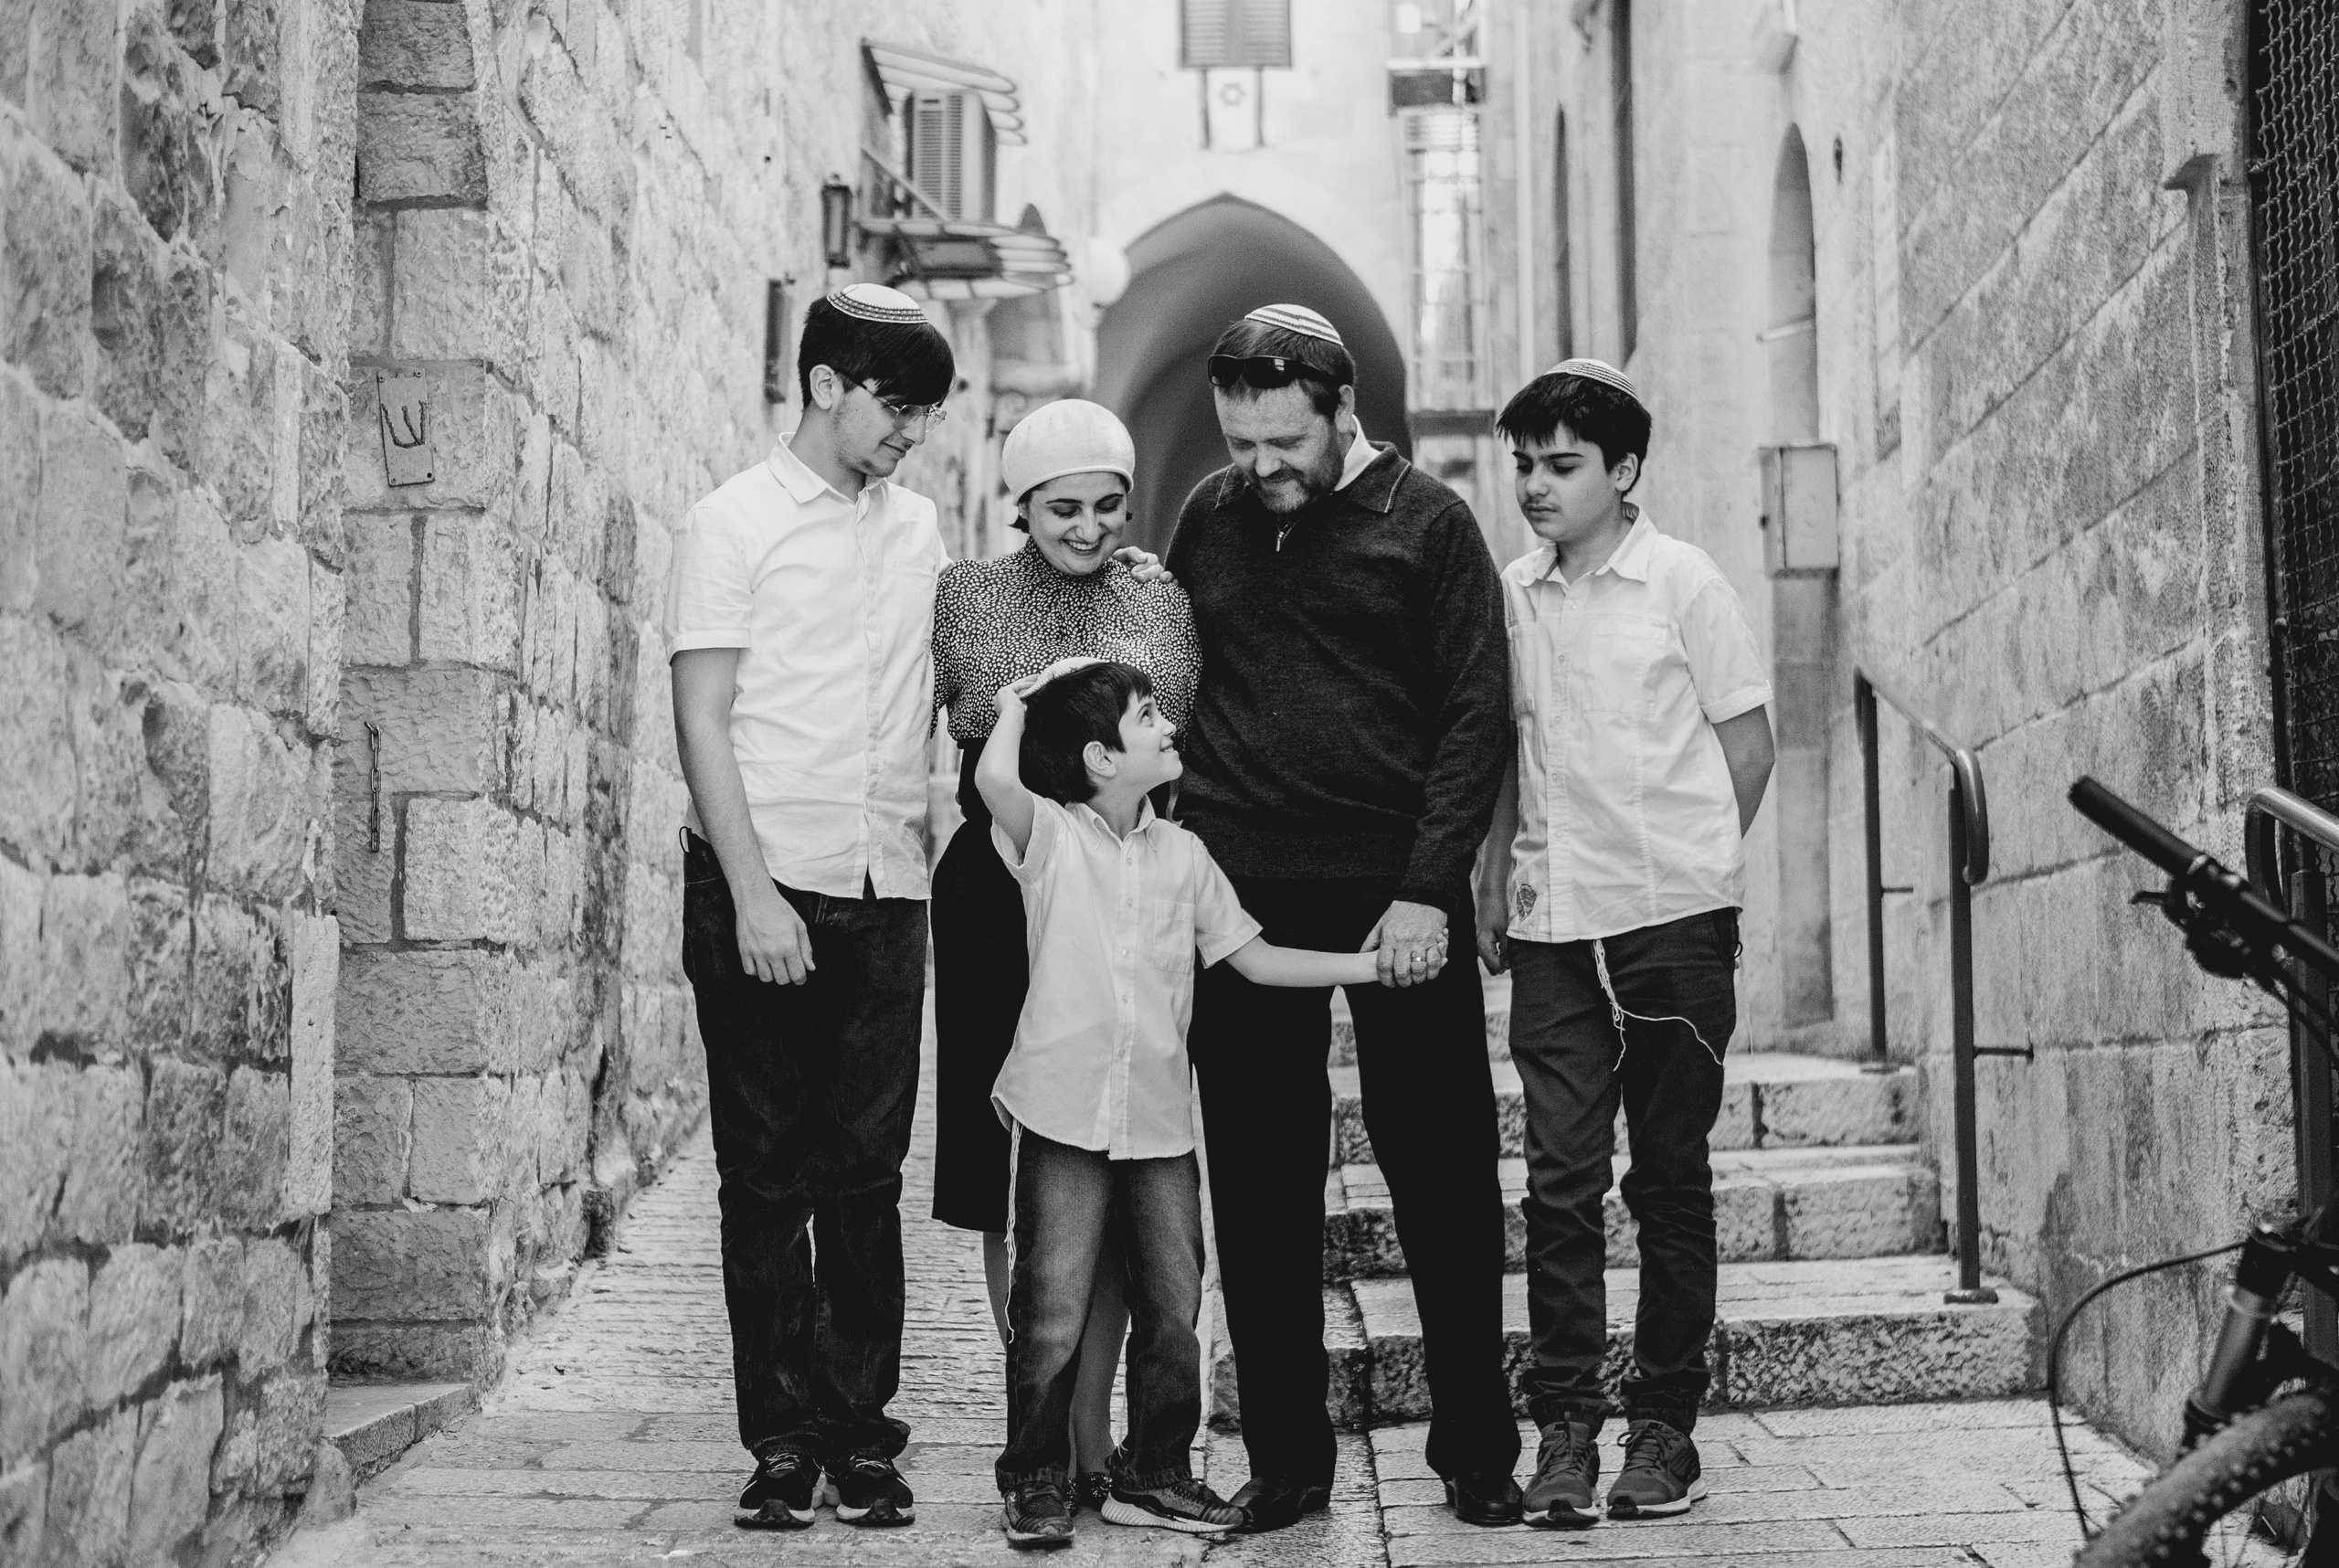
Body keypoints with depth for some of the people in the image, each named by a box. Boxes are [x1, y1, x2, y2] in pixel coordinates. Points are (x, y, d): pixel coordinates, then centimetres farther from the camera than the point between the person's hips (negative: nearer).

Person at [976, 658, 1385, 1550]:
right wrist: (1014, 706, -8)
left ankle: (1153, 1475, 22)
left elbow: (1254, 959, 15)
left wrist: (1373, 965, 10)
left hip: (1160, 1118, 5)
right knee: (1052, 1317, -1)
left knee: (1173, 1311, 7)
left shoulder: (1181, 854, 10)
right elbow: (996, 780, -27)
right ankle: (1033, 1483, 14)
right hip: (1065, 1115, -4)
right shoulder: (1049, 837, -5)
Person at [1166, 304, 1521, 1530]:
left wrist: (1429, 889, -13)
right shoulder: (1207, 521, 9)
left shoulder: (1427, 521, 0)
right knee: (1260, 1186, 6)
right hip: (1240, 892, 3)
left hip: (1397, 889, -2)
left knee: (1444, 1177, 3)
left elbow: (1476, 715, -4)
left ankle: (1476, 1452, 14)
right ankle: (1284, 1456, 15)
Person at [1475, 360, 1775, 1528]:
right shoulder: (1510, 596, 8)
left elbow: (1748, 741, 2)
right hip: (1551, 928, 3)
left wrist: (1684, 865, 4)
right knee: (1560, 1180, -1)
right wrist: (1494, 885, 10)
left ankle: (1665, 1423, 13)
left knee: (1671, 1180, 5)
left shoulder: (1683, 582, -2)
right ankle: (1564, 1426, 3)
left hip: (1674, 920, -3)